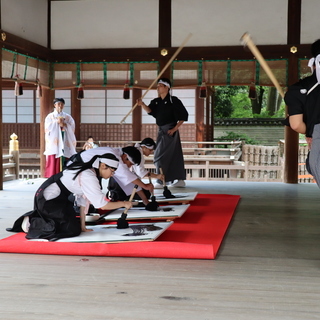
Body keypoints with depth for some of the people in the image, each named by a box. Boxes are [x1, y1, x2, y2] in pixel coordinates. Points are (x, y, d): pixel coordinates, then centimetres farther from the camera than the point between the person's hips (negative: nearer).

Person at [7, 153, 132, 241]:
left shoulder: (88, 171, 5)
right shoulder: (89, 178, -24)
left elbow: (83, 200, 6)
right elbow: (103, 205, -25)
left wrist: (83, 226, 5)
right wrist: (123, 203, -11)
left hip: (58, 198, 10)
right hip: (49, 200, -10)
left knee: (72, 221, 14)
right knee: (73, 229, -10)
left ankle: (34, 218, 19)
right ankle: (32, 223, -2)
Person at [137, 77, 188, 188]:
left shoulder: (174, 101, -10)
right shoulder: (156, 101, 10)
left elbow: (183, 116, -9)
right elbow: (150, 111, -5)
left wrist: (174, 129, -14)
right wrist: (142, 104, -24)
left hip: (170, 132, -7)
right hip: (161, 131, 7)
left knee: (161, 156, -9)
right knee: (174, 155, 12)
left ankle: (161, 181, -3)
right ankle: (180, 180, 19)